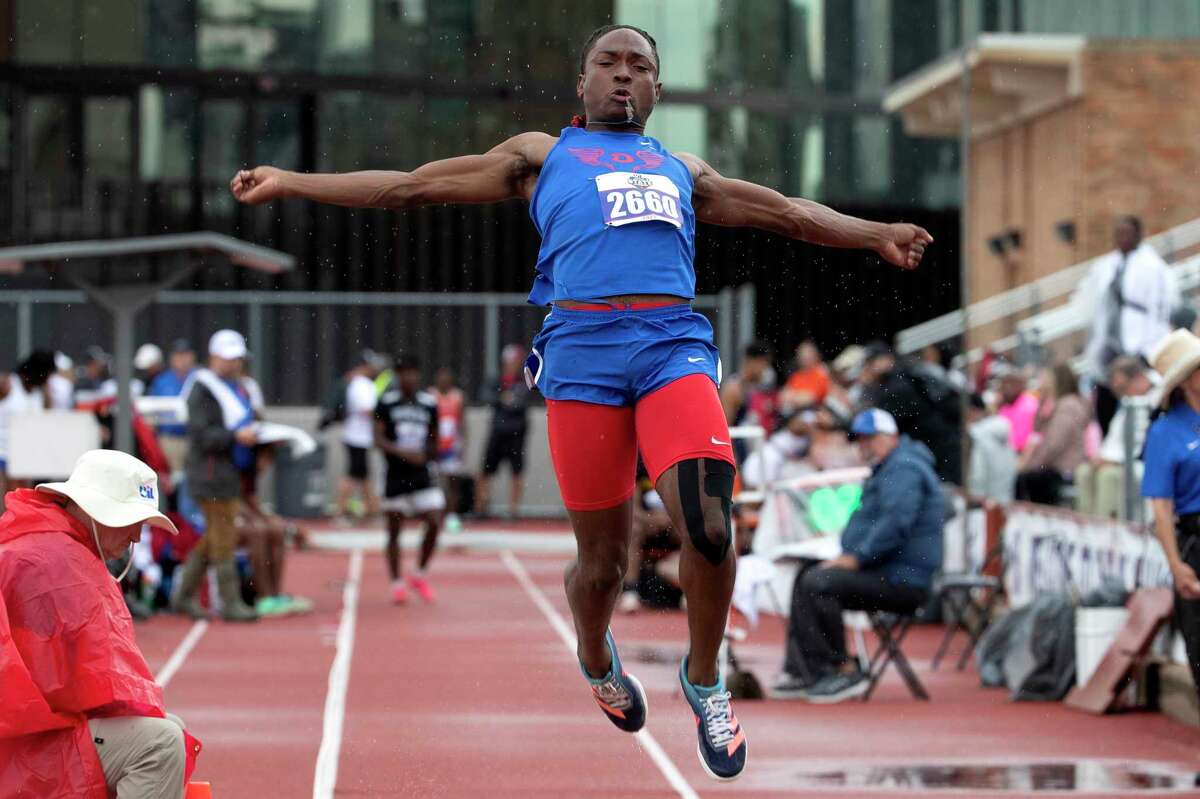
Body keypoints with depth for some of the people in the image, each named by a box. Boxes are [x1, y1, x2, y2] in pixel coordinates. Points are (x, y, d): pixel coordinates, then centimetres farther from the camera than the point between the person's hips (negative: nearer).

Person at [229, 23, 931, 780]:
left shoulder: (682, 171, 29)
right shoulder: (542, 155, 22)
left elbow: (784, 210, 35)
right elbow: (412, 185, 19)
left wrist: (875, 233, 27)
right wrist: (289, 183, 15)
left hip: (675, 343, 1)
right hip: (582, 349, -1)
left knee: (709, 525, -20)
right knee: (603, 557, 1)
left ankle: (705, 681, 2)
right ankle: (597, 662, 34)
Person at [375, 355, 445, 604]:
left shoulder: (429, 403, 6)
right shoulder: (387, 403, -4)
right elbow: (378, 439, -11)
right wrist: (402, 452, -24)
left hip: (422, 475, 2)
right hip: (396, 477, -2)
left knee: (434, 523, -9)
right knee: (394, 531, 4)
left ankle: (420, 575, 10)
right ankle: (397, 583, 16)